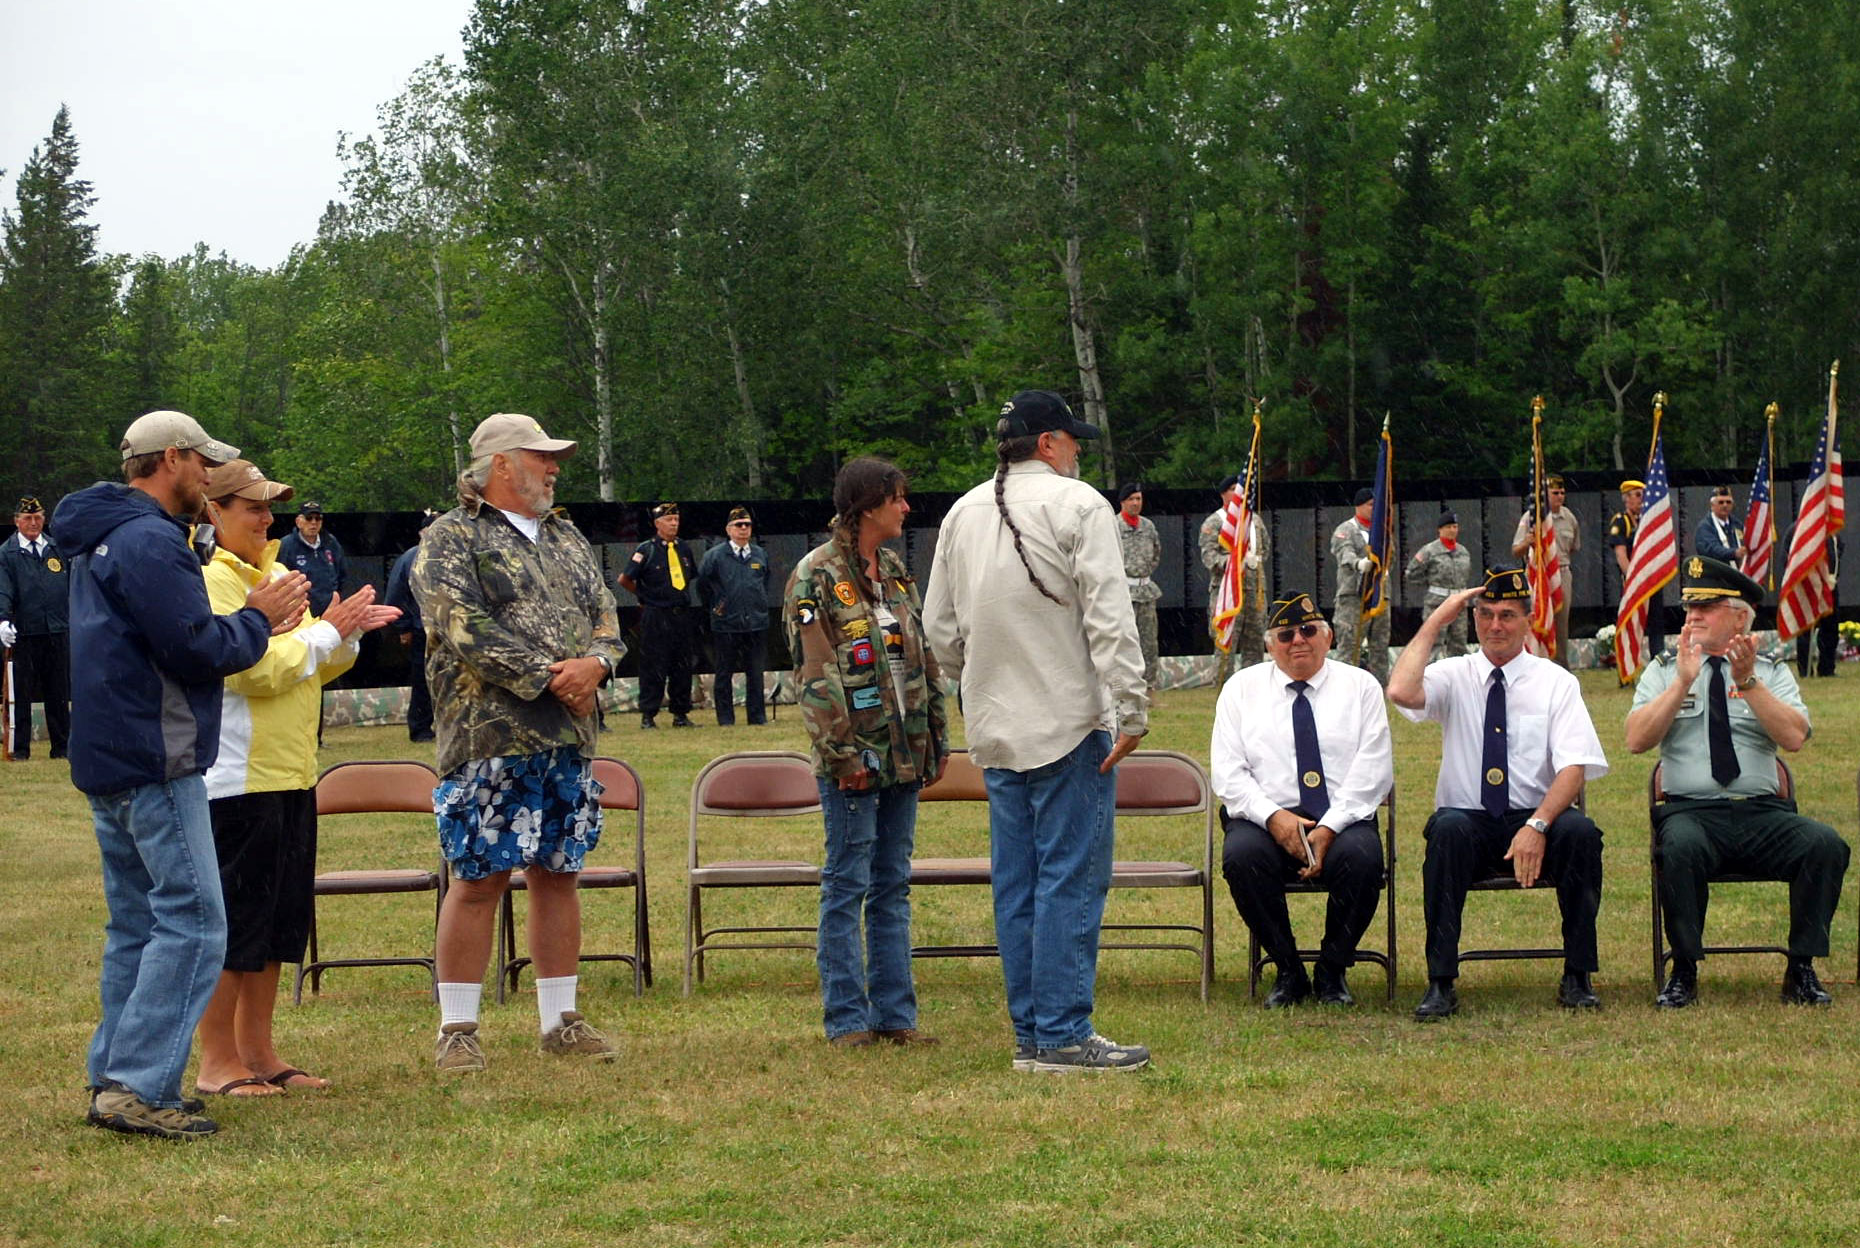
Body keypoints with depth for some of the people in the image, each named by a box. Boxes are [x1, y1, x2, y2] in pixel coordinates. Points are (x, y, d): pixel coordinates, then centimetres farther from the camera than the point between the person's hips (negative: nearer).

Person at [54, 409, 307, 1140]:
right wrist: (259, 618, -4)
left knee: (137, 927, 14)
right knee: (192, 923, -10)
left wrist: (251, 621, 11)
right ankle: (139, 1087, -13)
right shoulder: (151, 541, -16)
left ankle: (115, 1080, 15)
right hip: (156, 765, -11)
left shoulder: (101, 540, 17)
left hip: (108, 764, 11)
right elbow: (198, 651, -21)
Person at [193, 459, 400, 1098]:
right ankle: (216, 1062, 4)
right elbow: (257, 671, -19)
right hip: (238, 777, -9)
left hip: (292, 776, 9)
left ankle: (258, 1052, 19)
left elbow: (315, 668, 19)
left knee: (276, 924, 12)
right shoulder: (210, 581, -11)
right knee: (233, 924, -4)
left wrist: (346, 634, 0)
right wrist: (327, 632, -11)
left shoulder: (276, 574, 16)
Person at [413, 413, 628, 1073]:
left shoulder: (566, 539, 20)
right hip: (490, 738, -7)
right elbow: (466, 630, -14)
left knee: (557, 874, 10)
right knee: (478, 880, -5)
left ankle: (560, 1019, 17)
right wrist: (550, 678, -14)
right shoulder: (449, 541, -3)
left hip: (568, 739, 7)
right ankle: (456, 1029, 2)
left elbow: (605, 614, 16)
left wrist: (595, 664, -6)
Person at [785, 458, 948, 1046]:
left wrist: (937, 739, 14)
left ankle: (895, 1013, 15)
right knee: (847, 885, -1)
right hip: (856, 760, -7)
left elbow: (925, 659, 18)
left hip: (904, 754, 7)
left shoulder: (896, 572, 14)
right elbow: (814, 674, -14)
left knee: (892, 885, 10)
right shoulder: (817, 576, -9)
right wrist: (841, 753, -17)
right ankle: (847, 1018, 5)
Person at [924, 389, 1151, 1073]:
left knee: (1016, 882, 10)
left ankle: (1030, 1033, 14)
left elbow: (940, 626, 16)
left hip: (995, 729, 7)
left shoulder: (963, 513, 12)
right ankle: (1062, 1035, -6)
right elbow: (1109, 619, -15)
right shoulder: (1077, 505, -8)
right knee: (1071, 879, -5)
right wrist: (1131, 709, -14)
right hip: (1068, 723, -7)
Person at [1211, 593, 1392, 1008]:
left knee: (1361, 856, -34)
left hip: (1342, 820, 0)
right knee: (1242, 856, -33)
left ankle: (1333, 971, -11)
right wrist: (1273, 817, -14)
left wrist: (1330, 828, -14)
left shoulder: (1360, 686, 11)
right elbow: (1227, 771, 3)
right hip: (1263, 818, 1)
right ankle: (1288, 971, -14)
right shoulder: (1242, 689, 13)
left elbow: (1373, 771, 0)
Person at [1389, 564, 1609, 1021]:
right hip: (1468, 818, 0)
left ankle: (1576, 979, -18)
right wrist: (1435, 622, -10)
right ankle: (1441, 984, -31)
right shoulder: (1454, 676, 6)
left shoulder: (1556, 682, 4)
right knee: (1448, 829, -34)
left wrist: (1537, 826, -24)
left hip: (1538, 818, 0)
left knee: (1580, 830, -31)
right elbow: (1401, 692, -18)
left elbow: (1574, 768, -8)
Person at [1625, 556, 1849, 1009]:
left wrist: (1747, 684, -13)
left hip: (1764, 814, 1)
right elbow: (1636, 740, -2)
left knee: (1826, 845, -28)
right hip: (1689, 811, -1)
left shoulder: (1773, 673, 14)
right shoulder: (1663, 672, 14)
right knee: (1682, 848, -37)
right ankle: (1684, 972, -22)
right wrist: (1683, 682, -9)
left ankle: (1801, 971, -16)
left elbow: (1794, 738, -4)